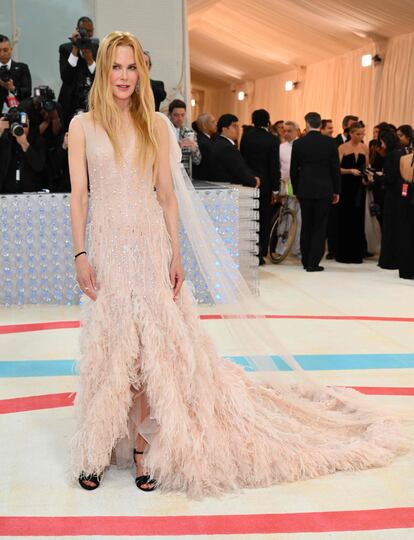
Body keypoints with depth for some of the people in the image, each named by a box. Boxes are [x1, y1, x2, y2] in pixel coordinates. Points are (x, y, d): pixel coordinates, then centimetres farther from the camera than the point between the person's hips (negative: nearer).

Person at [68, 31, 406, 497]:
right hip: (107, 244, -1)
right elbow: (78, 193, 0)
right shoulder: (83, 125, 3)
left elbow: (167, 193, 5)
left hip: (150, 244, 1)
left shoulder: (156, 125, 6)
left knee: (149, 345, 0)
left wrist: (175, 253, 0)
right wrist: (80, 253, -8)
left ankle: (141, 442, 11)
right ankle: (95, 450, 18)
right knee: (107, 348, 4)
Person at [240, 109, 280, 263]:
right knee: (264, 219, 5)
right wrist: (275, 188, -4)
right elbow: (274, 165, -9)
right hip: (265, 184, -3)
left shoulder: (246, 137, 1)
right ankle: (259, 254, 5)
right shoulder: (272, 139, -8)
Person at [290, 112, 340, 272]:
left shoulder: (298, 143, -1)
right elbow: (335, 169, -2)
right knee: (320, 227, 2)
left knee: (306, 225, 12)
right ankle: (313, 263, -1)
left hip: (305, 190, 1)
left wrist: (296, 190, 14)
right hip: (324, 190, -1)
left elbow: (293, 170, 3)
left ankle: (306, 261, 18)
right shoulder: (330, 143, -4)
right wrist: (337, 191, 6)